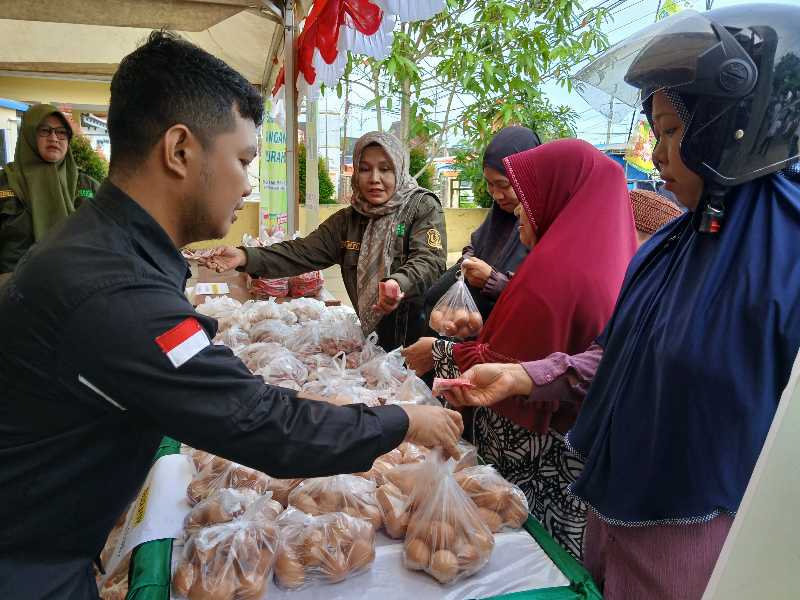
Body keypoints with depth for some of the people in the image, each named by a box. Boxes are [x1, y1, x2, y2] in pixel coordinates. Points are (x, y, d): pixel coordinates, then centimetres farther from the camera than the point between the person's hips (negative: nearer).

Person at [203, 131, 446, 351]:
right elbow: (304, 252, -5)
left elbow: (429, 261, -22)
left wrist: (398, 284, -45)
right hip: (372, 335, 4)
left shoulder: (423, 207, -7)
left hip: (420, 336, -4)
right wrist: (246, 257, -20)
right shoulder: (347, 219, 6)